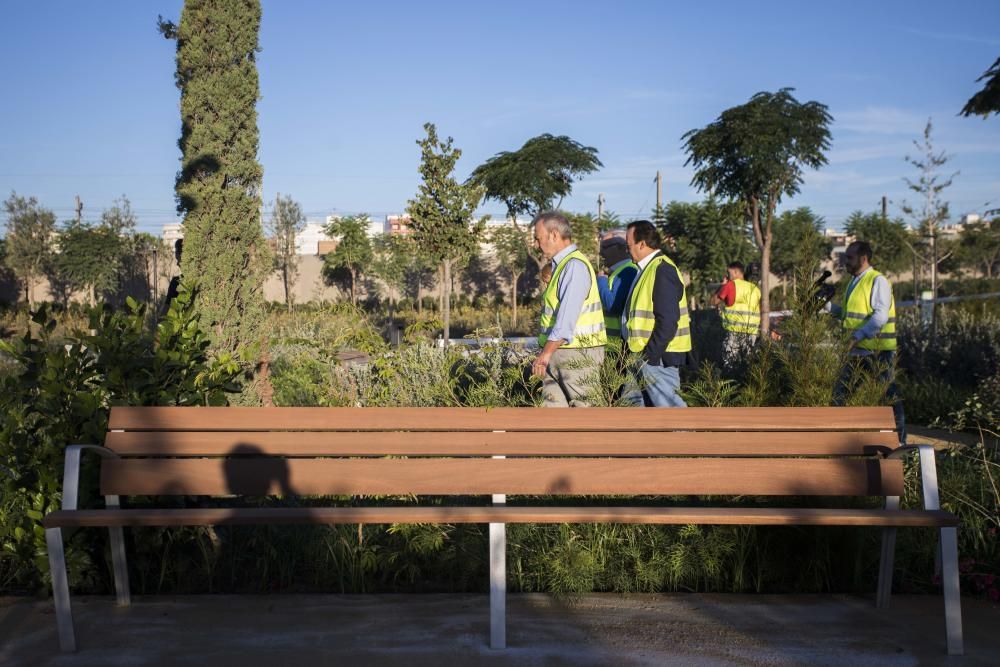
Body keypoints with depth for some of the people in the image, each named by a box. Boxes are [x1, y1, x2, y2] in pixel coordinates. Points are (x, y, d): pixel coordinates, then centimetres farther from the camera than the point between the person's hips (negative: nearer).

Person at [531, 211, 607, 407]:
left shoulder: (575, 266, -15)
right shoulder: (560, 265, 17)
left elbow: (567, 318, -24)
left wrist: (546, 354, -25)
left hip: (577, 353, -9)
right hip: (556, 353, 9)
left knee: (581, 407, -4)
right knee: (553, 407, 8)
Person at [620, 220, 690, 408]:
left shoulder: (662, 270, -17)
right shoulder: (648, 269, 16)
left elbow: (668, 321, -24)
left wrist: (650, 356, -22)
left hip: (658, 356, -11)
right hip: (645, 355, 11)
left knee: (668, 406, -7)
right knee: (633, 401, 15)